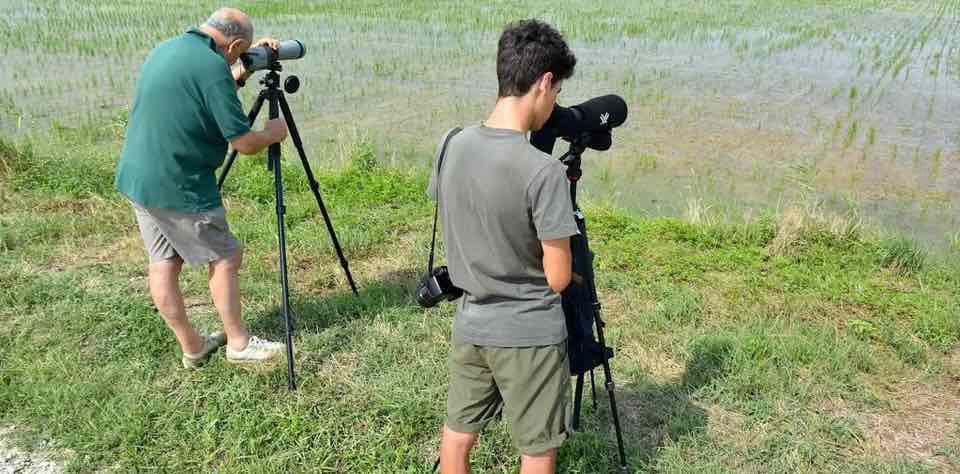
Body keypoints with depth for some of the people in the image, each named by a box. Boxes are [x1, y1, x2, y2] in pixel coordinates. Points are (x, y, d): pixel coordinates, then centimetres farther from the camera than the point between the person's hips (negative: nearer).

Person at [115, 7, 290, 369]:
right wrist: (273, 133, 3)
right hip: (180, 188, -9)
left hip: (138, 178, 9)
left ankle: (192, 347, 23)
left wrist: (247, 68, 21)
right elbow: (244, 142, -17)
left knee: (164, 263, 11)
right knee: (225, 257, 6)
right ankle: (239, 343, 18)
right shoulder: (213, 66, -18)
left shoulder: (165, 49, 10)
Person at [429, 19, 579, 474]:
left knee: (458, 432, 22)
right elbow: (557, 278, -17)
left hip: (470, 325, 6)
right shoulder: (543, 170, -25)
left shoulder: (452, 146, -6)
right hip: (529, 335, -5)